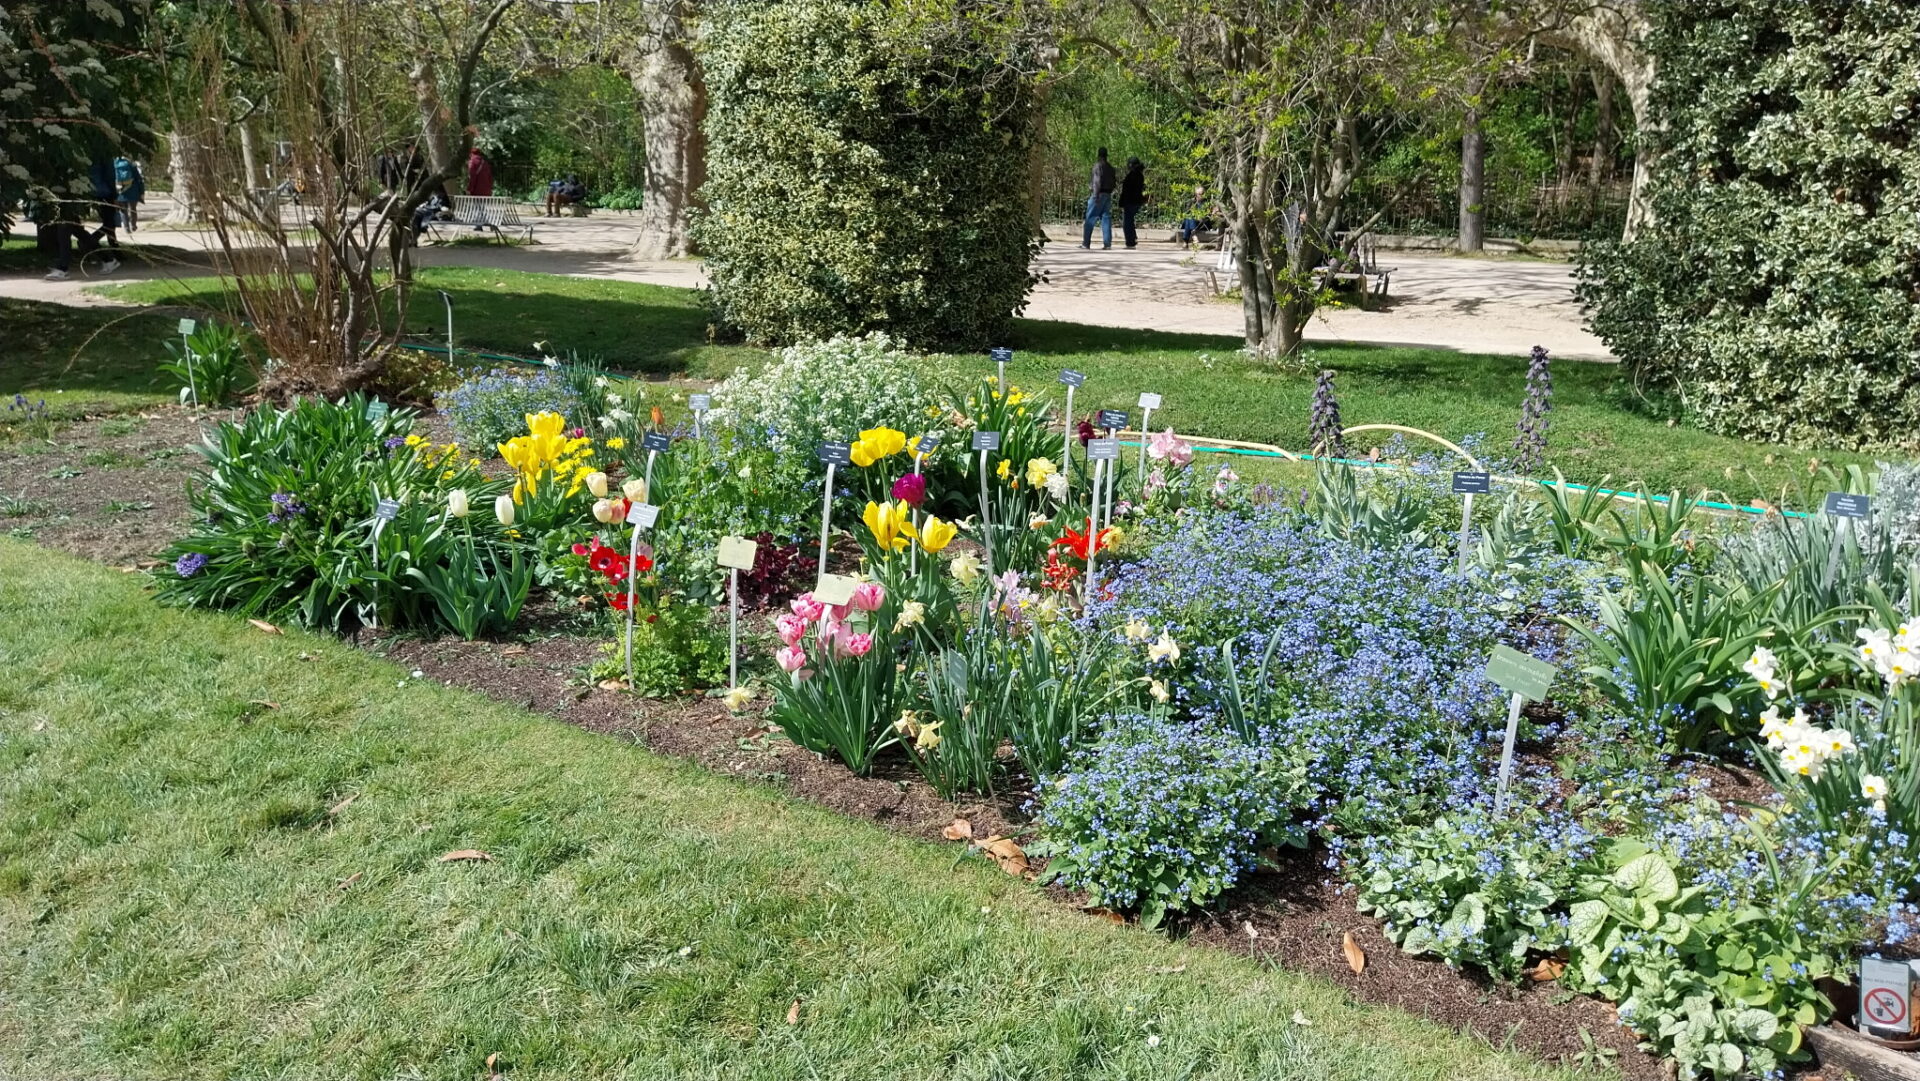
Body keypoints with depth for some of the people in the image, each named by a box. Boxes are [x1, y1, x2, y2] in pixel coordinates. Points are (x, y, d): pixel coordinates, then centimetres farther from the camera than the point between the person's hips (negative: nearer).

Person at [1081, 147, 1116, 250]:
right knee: (1106, 218, 5)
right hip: (1108, 195, 7)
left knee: (1090, 218, -4)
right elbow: (1113, 182, 15)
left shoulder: (1098, 165, -7)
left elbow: (1098, 180, -16)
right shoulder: (1111, 168, 16)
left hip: (1099, 194, -7)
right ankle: (1107, 243, -1)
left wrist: (1095, 195, -20)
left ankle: (1086, 243, -6)